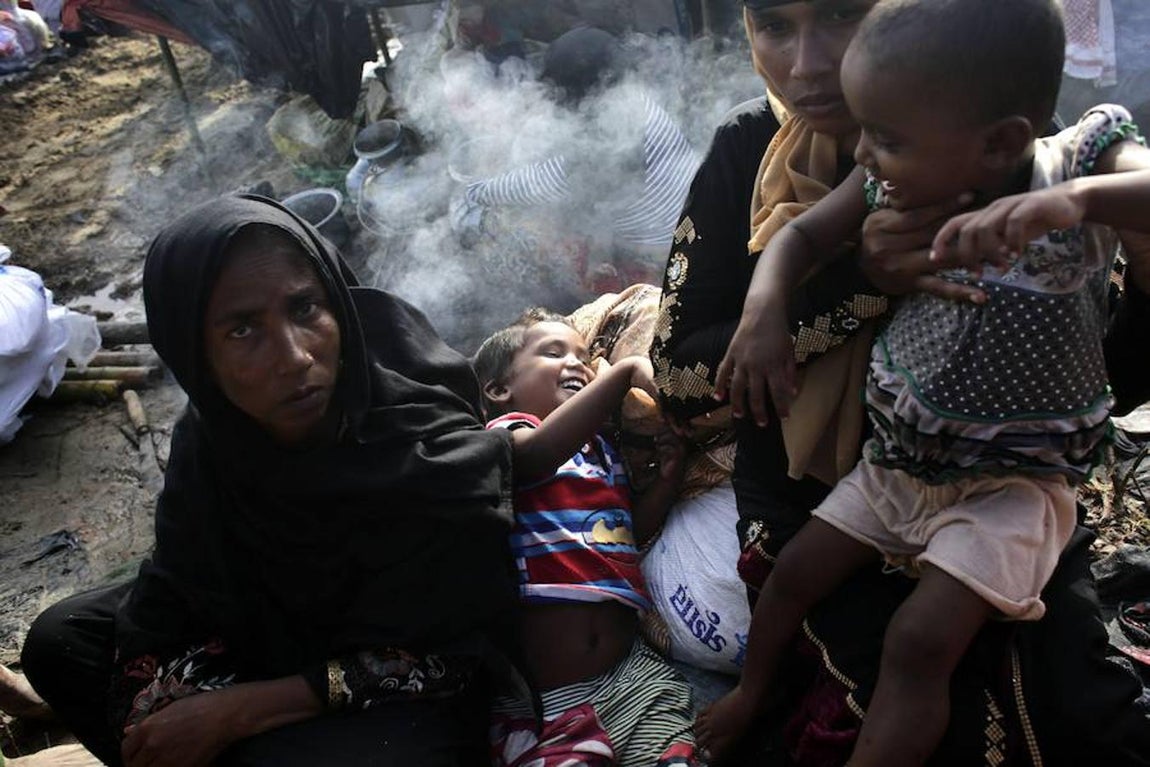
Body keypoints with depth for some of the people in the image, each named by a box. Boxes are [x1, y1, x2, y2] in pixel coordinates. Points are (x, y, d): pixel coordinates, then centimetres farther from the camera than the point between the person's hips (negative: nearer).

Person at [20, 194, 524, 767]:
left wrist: (240, 710, -24)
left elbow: (453, 657, -23)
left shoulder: (440, 453, -30)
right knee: (59, 643, 4)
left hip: (405, 701, -5)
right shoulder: (210, 437, -13)